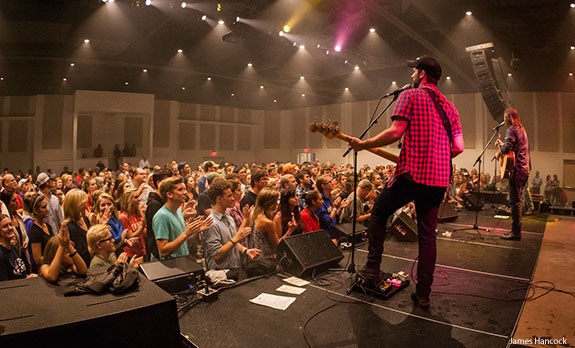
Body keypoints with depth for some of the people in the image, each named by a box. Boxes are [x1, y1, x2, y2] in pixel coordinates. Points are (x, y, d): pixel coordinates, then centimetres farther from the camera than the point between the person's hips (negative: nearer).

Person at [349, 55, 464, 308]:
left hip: (411, 173, -6)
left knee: (378, 214, 14)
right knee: (427, 234, 10)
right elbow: (458, 147, 11)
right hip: (439, 178, 6)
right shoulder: (448, 106, 18)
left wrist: (363, 144, -3)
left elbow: (395, 132, -13)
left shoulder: (411, 96, -1)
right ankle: (423, 294, 15)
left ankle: (372, 270, 12)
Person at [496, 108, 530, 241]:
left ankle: (516, 232, -6)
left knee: (514, 201, -8)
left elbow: (507, 148, -24)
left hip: (517, 169, -10)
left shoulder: (511, 130, -11)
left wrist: (498, 153, -5)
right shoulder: (521, 129, 20)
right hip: (524, 169, 10)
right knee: (518, 200, 14)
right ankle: (516, 230, 20)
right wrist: (501, 144, 19)